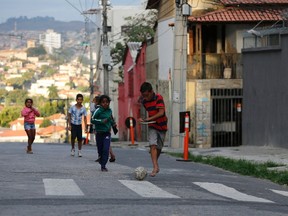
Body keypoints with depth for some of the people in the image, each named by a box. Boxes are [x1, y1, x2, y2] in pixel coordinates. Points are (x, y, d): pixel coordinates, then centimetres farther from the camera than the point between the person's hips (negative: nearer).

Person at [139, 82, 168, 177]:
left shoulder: (159, 98, -17)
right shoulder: (144, 101, 0)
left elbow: (161, 112, -25)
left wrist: (148, 119, -29)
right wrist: (145, 120, -1)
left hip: (162, 126, -2)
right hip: (152, 126, 2)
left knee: (159, 148, 8)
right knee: (153, 145, -18)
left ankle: (155, 164, 32)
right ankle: (155, 166, -23)